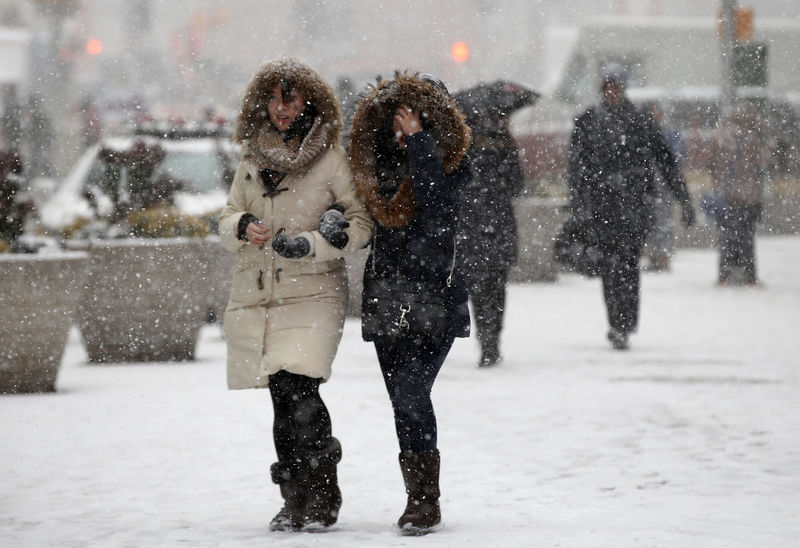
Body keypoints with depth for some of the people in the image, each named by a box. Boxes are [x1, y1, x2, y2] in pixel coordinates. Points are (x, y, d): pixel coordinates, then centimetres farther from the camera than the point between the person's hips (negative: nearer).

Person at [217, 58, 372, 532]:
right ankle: (301, 502, 15)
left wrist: (310, 244, -16)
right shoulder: (254, 158, 14)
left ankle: (317, 498, -12)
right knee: (285, 399, 6)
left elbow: (362, 223, -4)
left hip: (312, 293, -5)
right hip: (257, 293, 5)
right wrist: (243, 227, -4)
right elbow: (230, 216, 20)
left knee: (296, 389, -19)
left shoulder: (332, 158, -2)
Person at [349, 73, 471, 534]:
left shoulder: (451, 159, -4)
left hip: (435, 295, -6)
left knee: (410, 392, -17)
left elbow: (435, 203, -22)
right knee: (405, 400, 7)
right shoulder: (382, 159, 11)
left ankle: (424, 500, -13)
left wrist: (418, 142, -19)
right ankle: (421, 501, 15)